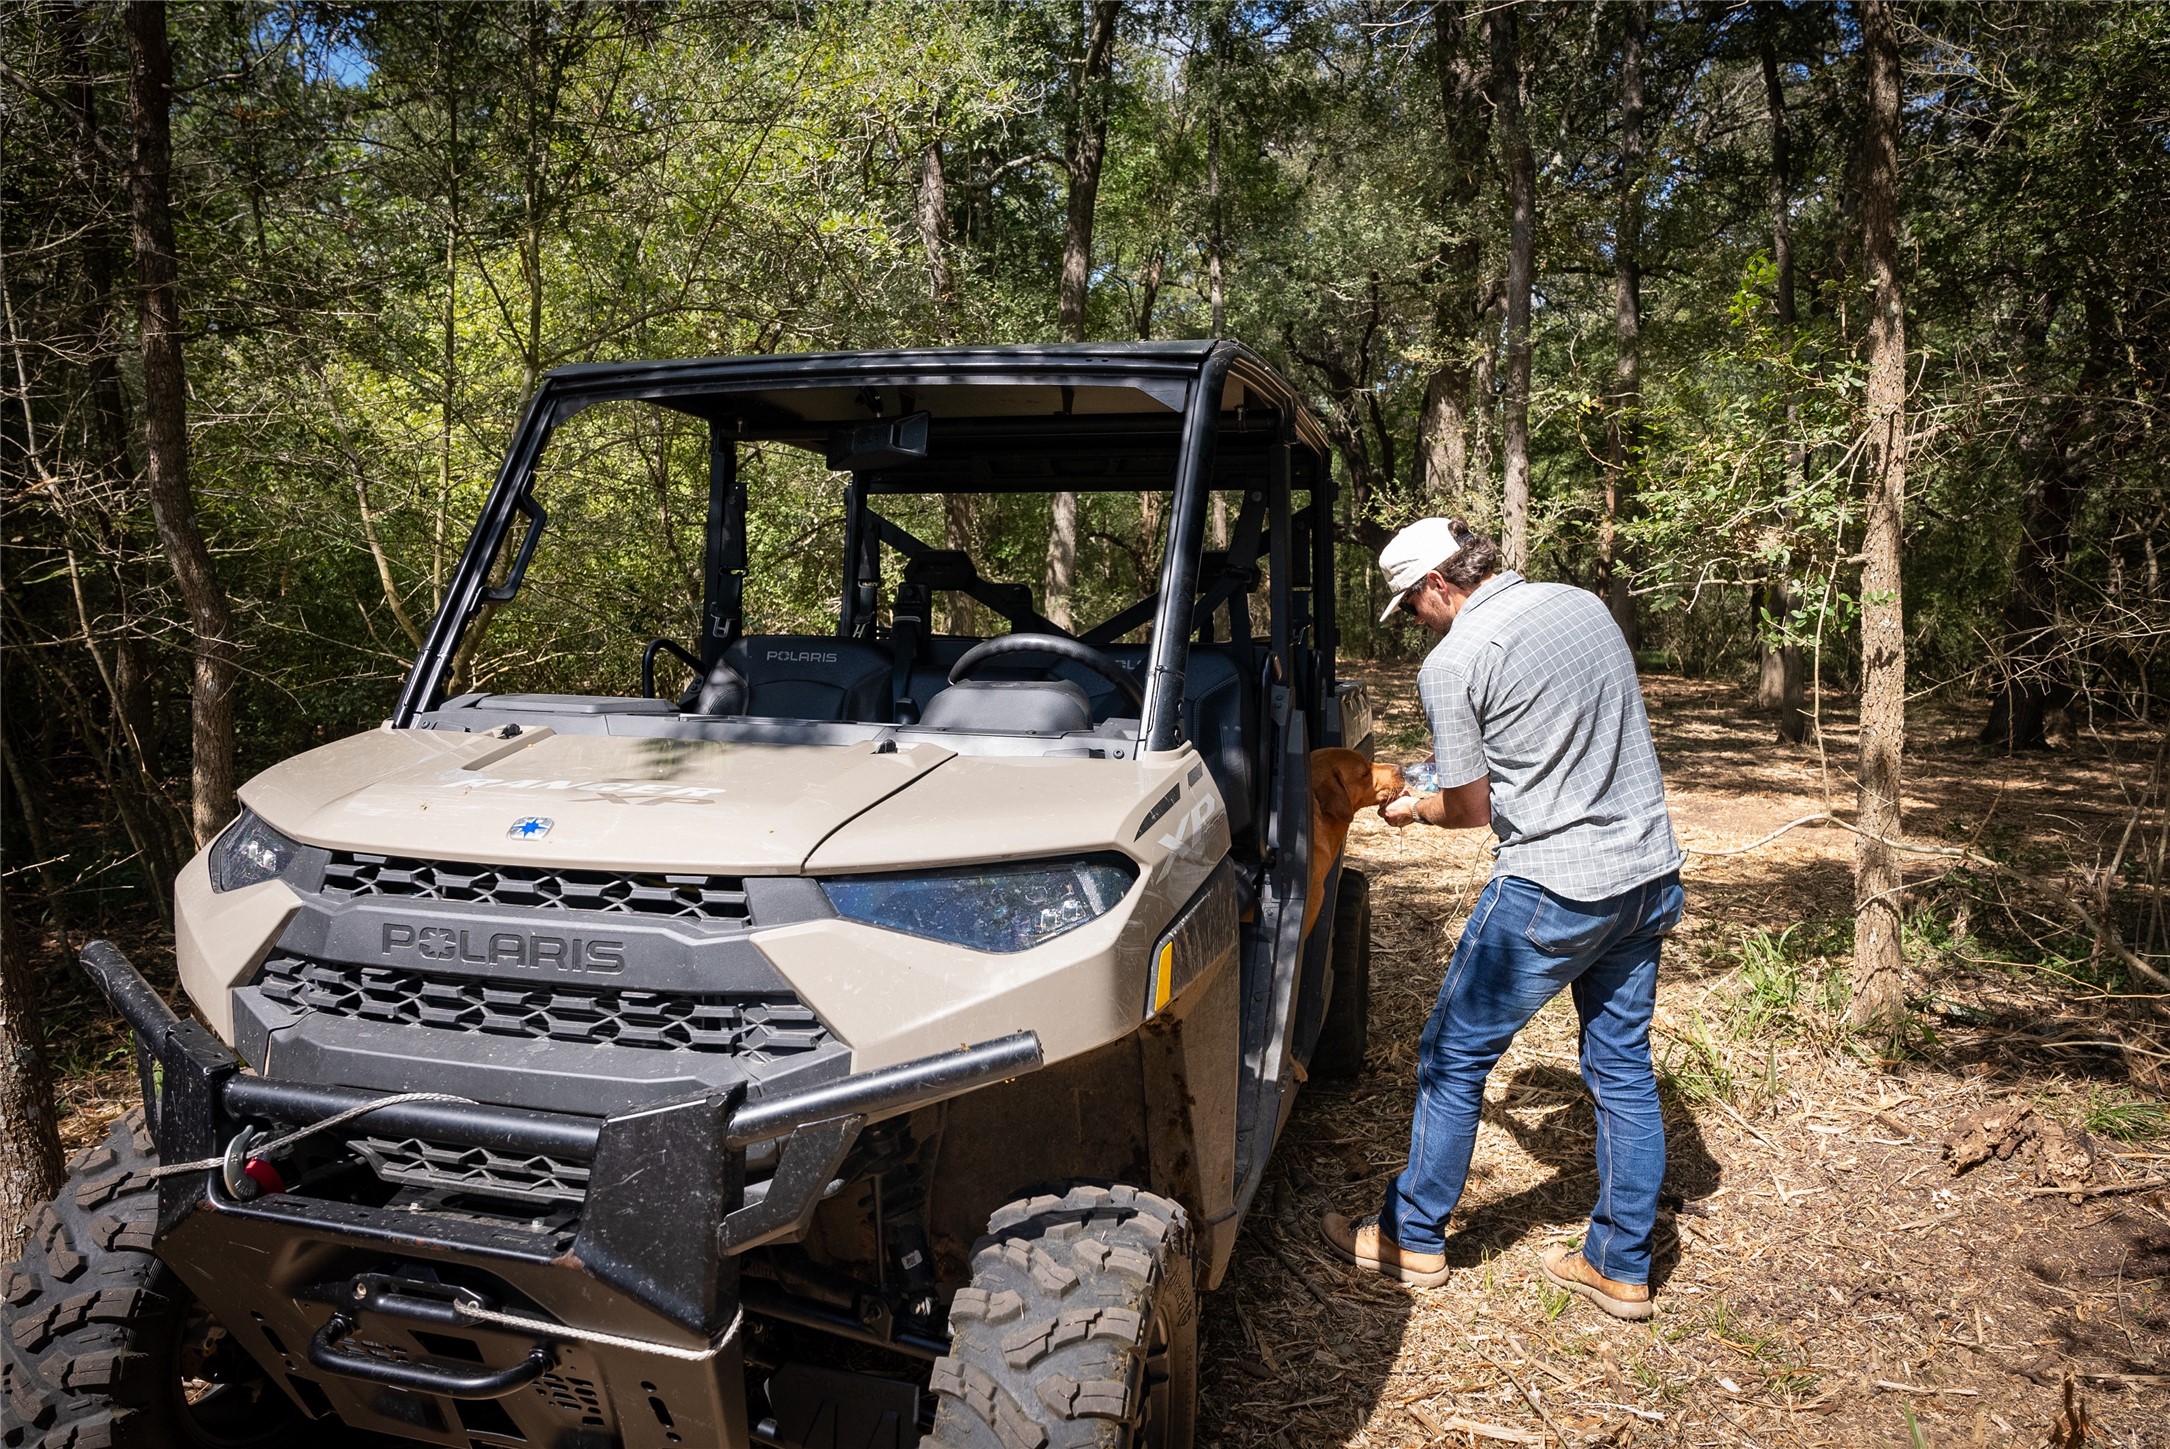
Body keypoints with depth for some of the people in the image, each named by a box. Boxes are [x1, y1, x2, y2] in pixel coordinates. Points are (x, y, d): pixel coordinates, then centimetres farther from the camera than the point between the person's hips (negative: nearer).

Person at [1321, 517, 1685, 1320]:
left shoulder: (1453, 663, -13)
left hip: (1553, 887, -7)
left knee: (1454, 1055, 8)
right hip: (1650, 872, 8)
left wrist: (1411, 811, 14)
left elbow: (1473, 807, -6)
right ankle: (1621, 1267, 24)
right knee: (1623, 1066, 15)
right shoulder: (1585, 604, 9)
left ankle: (1412, 1238, 21)